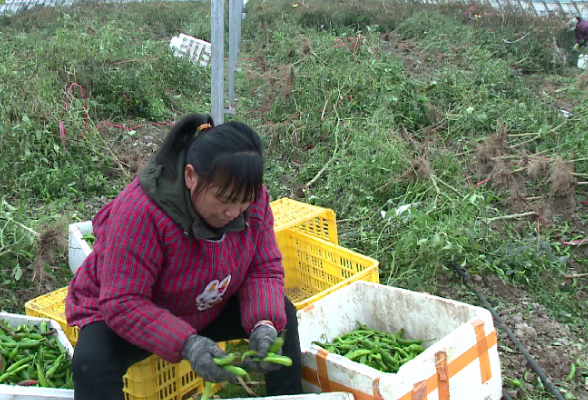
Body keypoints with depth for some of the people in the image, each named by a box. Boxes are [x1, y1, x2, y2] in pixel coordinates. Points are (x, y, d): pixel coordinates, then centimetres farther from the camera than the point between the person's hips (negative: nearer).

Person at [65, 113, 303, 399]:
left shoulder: (252, 198, -19)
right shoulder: (140, 212, -37)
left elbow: (264, 269, -12)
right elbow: (122, 303, -34)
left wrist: (264, 324, -32)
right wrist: (186, 343, -46)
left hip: (204, 312, 5)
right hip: (116, 314, -5)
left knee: (281, 315, -6)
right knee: (92, 363, -34)